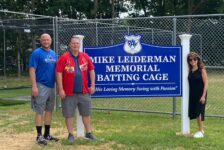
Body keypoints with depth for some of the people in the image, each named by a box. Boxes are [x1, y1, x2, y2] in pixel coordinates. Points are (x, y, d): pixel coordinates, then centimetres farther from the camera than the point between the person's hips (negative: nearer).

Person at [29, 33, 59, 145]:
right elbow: (32, 70, -13)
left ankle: (47, 134, 21)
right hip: (41, 86, -7)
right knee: (40, 111, -3)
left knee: (49, 110, 12)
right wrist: (34, 86, -20)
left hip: (51, 86, 7)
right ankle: (39, 136, 2)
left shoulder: (53, 54, 12)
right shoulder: (36, 53, -8)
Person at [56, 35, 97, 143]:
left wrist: (92, 85, 6)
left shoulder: (85, 57, 6)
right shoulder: (64, 57, -6)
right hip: (69, 92, -3)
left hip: (84, 92, 3)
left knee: (86, 113, 12)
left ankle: (89, 133, 24)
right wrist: (61, 89, -13)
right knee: (69, 114, 4)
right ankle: (71, 135, 16)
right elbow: (59, 73, -9)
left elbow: (91, 70, 12)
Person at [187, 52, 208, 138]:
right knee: (195, 112, 8)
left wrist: (203, 96, -16)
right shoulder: (190, 71, 7)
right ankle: (200, 130, 21)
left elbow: (205, 83, -11)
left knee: (199, 112, -6)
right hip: (192, 95, 6)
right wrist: (189, 95, 7)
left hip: (200, 94, -6)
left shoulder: (201, 70, -9)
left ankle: (201, 131, 3)